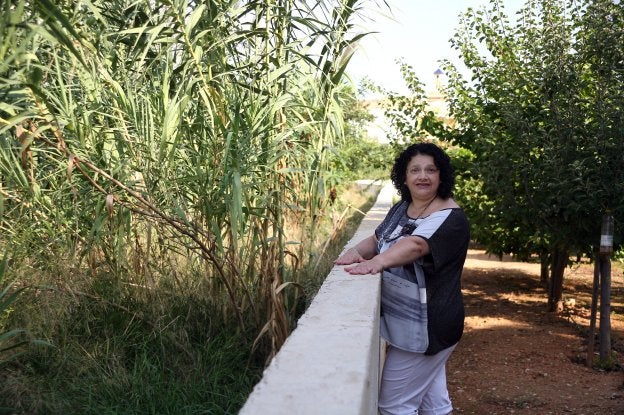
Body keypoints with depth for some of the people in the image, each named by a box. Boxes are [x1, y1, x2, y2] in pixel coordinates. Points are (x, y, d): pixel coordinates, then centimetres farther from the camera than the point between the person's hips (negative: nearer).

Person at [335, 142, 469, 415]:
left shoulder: (450, 218, -18)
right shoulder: (401, 208, 7)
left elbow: (416, 244, -35)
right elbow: (378, 239, 9)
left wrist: (377, 262, -51)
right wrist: (357, 252, -15)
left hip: (426, 326, -8)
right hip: (404, 320, 8)